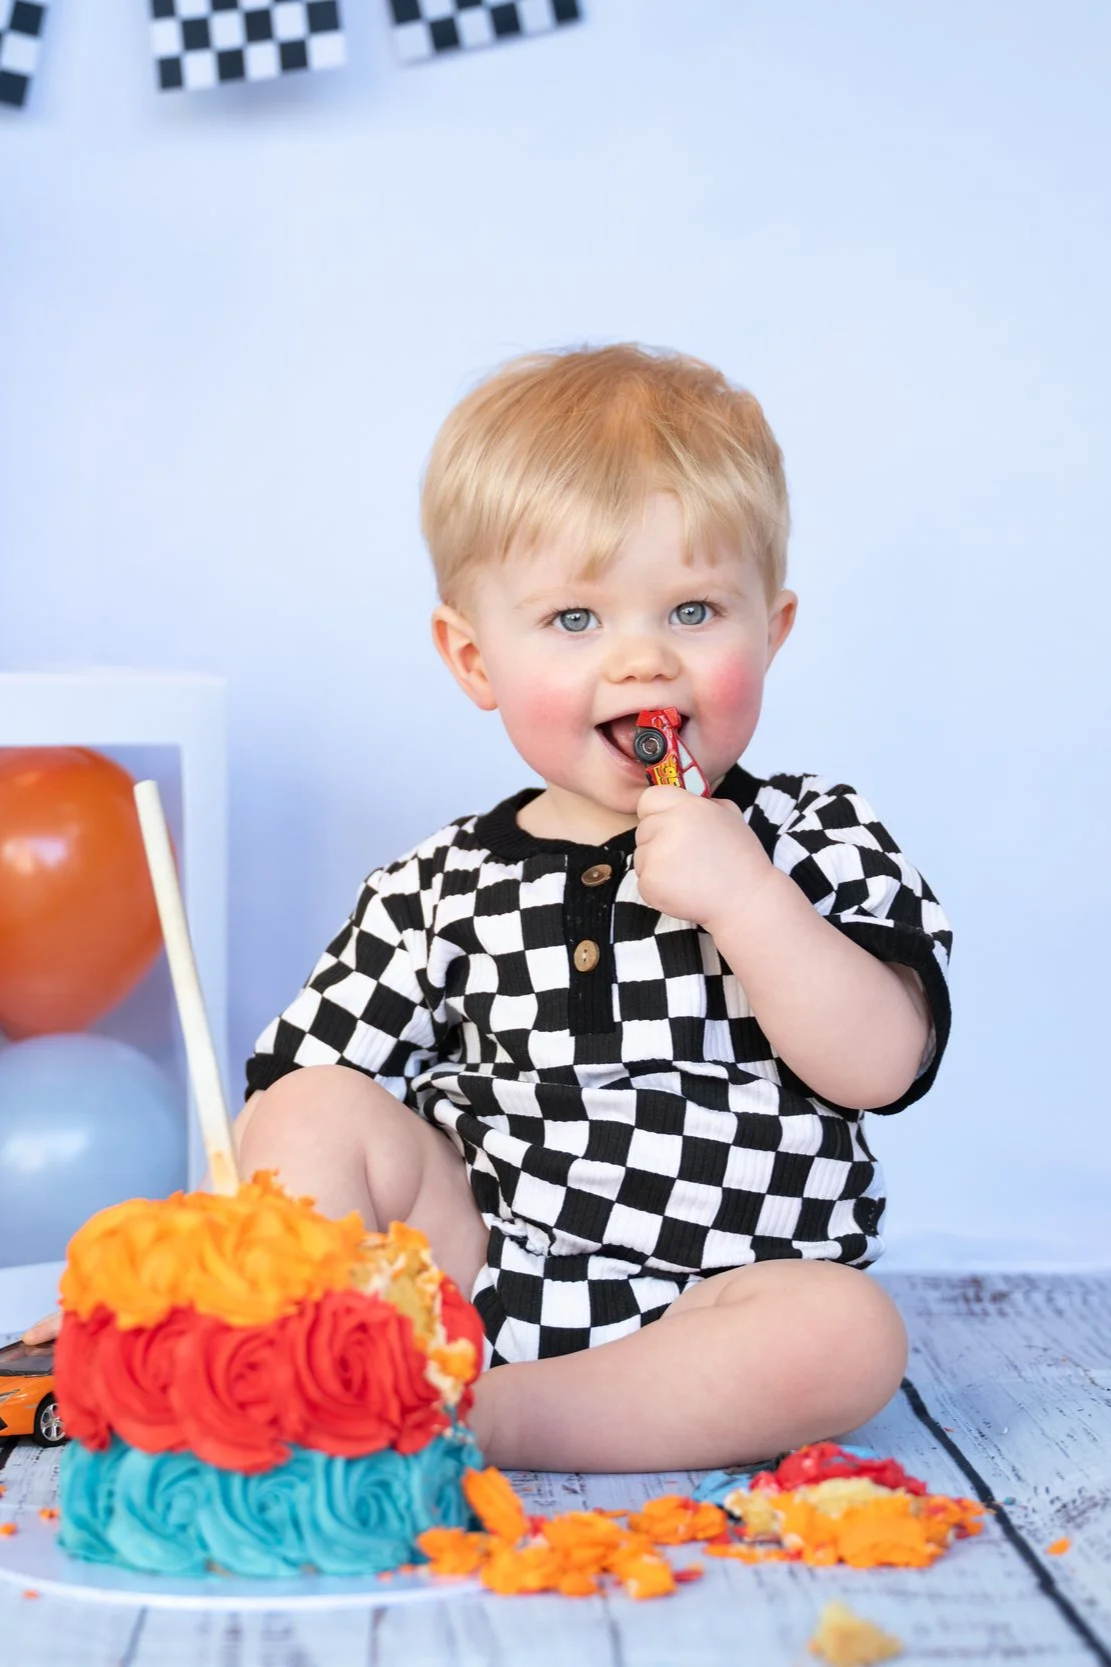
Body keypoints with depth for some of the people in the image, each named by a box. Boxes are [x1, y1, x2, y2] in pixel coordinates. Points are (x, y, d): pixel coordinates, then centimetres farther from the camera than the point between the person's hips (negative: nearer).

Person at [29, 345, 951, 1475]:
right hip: (465, 1287, 2)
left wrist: (745, 897, -22)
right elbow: (284, 1096, 4)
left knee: (849, 1335, -31)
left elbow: (882, 1065, -11)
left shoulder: (819, 841, 1)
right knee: (324, 1114, -14)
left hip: (707, 1315, -1)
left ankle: (464, 1419, -27)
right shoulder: (442, 892, 3)